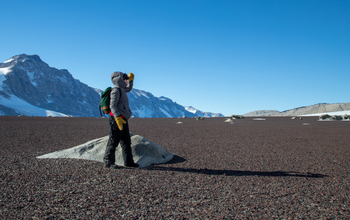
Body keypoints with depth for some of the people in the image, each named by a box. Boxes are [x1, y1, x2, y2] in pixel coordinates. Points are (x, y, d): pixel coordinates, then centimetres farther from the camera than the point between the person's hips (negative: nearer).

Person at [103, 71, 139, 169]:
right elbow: (112, 105, -20)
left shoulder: (121, 89, 19)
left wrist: (131, 80, 27)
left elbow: (128, 89, 43)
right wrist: (117, 118, -29)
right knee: (113, 141, -5)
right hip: (117, 119, -10)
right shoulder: (116, 90, -10)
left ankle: (128, 161, 18)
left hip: (123, 120, 10)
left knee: (126, 142, 12)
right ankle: (108, 162, 2)